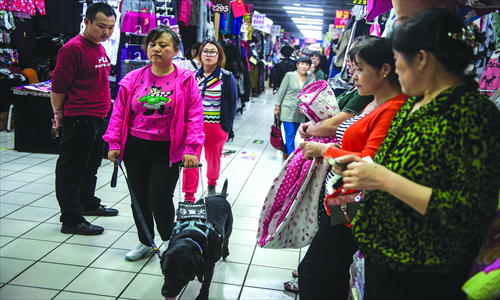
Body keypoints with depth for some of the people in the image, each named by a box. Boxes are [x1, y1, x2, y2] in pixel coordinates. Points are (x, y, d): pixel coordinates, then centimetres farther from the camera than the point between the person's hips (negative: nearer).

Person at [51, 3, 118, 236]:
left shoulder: (100, 48, 13)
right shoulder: (73, 48, -15)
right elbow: (58, 86, -14)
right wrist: (59, 114, -5)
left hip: (99, 119, 9)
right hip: (79, 120, -9)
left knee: (91, 166, 21)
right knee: (72, 170, 0)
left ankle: (88, 204, 38)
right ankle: (71, 220, 8)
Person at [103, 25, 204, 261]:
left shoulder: (186, 80, -3)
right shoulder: (133, 78, 4)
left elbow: (194, 116, -6)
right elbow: (119, 112, 8)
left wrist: (190, 148, -13)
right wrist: (114, 143, 3)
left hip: (167, 149, -4)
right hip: (135, 146, 4)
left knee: (159, 198, -7)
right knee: (139, 197, 12)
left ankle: (169, 241, 22)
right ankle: (145, 242, 33)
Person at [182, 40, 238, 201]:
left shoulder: (226, 77, -2)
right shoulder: (192, 76, 8)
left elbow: (232, 103, -1)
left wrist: (227, 127, -7)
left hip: (216, 126, -2)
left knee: (213, 159, 14)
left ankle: (212, 184, 43)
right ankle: (189, 197, 4)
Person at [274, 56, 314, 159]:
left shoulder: (311, 79, 3)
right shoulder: (290, 75, -4)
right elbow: (281, 91, -1)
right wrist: (277, 106, -2)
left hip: (300, 112, 3)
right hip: (287, 110, -3)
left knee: (292, 134, 12)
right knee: (290, 134, -6)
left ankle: (286, 152, 28)